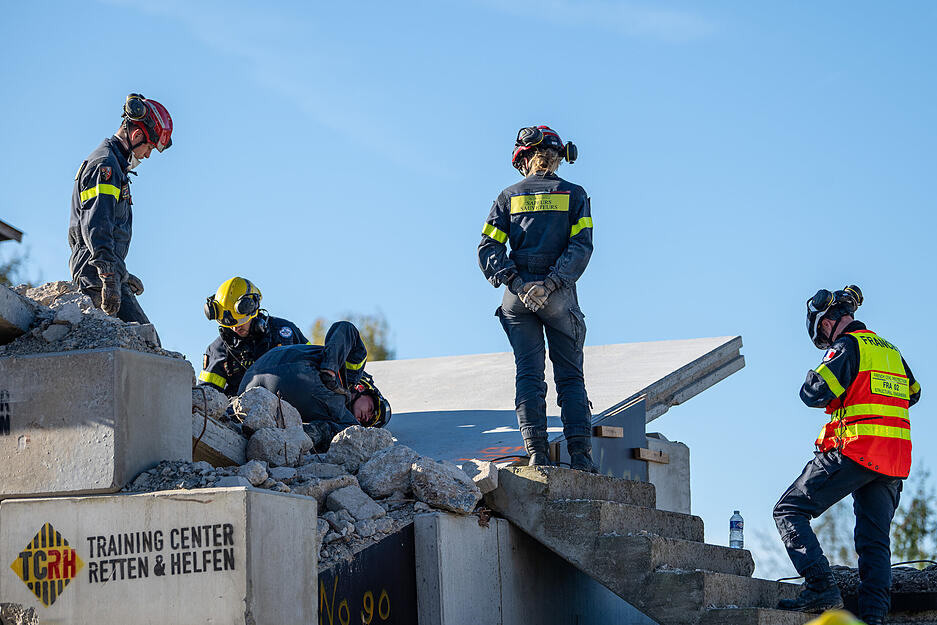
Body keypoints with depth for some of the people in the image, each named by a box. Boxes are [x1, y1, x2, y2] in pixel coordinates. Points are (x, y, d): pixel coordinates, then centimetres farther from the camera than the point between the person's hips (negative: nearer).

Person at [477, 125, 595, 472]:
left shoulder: (510, 196, 10)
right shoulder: (574, 195, 8)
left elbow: (488, 248, -2)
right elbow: (581, 246, -7)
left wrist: (512, 280, -10)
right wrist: (551, 283, -14)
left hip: (518, 294, 1)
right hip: (560, 297, -1)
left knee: (529, 374, 2)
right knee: (570, 376, 4)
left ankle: (536, 452, -9)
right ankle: (580, 454, -8)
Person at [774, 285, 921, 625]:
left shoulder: (847, 346, -5)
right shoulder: (891, 351, 19)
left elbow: (813, 393, -13)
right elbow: (913, 393, 34)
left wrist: (814, 376, 9)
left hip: (854, 450, -8)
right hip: (894, 463, 8)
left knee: (789, 511, -3)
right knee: (874, 539, 9)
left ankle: (821, 587, -19)